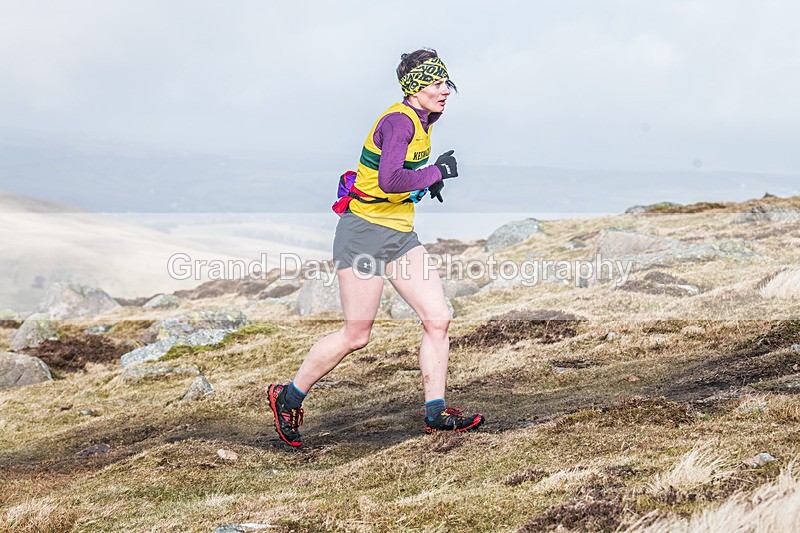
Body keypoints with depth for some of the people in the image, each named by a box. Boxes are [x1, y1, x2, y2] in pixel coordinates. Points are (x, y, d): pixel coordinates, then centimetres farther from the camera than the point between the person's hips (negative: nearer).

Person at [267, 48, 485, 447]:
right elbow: (389, 180, -34)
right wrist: (437, 172, -21)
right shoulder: (399, 121, -19)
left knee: (438, 318, -1)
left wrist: (425, 179, 13)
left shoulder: (422, 118, 10)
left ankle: (435, 413, 6)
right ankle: (288, 397, 15)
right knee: (356, 335, -3)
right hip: (366, 233, -9)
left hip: (400, 235, 9)